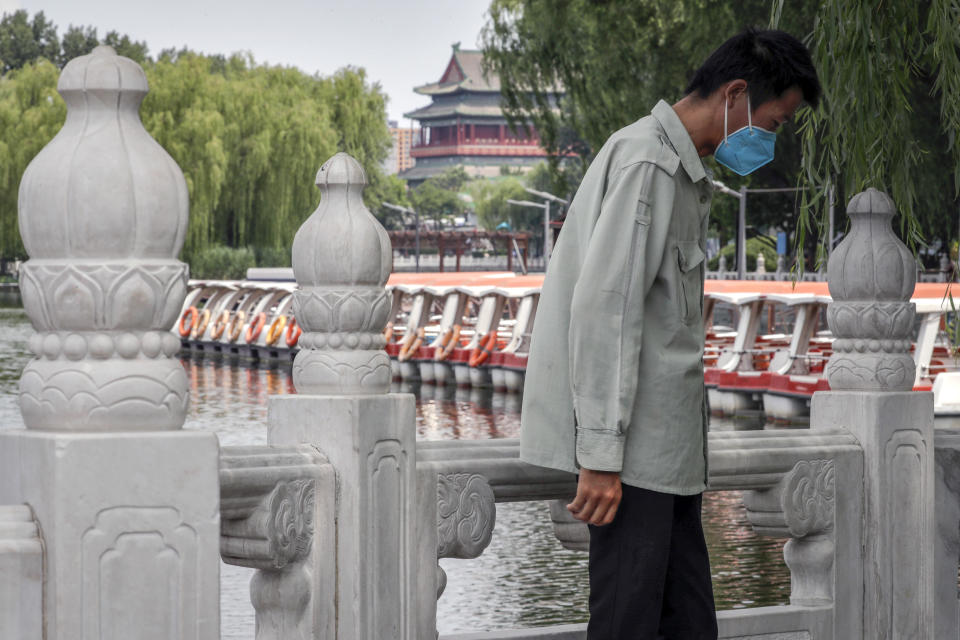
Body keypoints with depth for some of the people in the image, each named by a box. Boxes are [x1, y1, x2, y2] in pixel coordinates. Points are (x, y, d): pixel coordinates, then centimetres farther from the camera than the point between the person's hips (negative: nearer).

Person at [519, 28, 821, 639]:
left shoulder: (682, 172, 20)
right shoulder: (648, 163, -14)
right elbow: (603, 309, -21)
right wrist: (601, 456, -23)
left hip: (669, 443, 10)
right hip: (635, 447, -10)